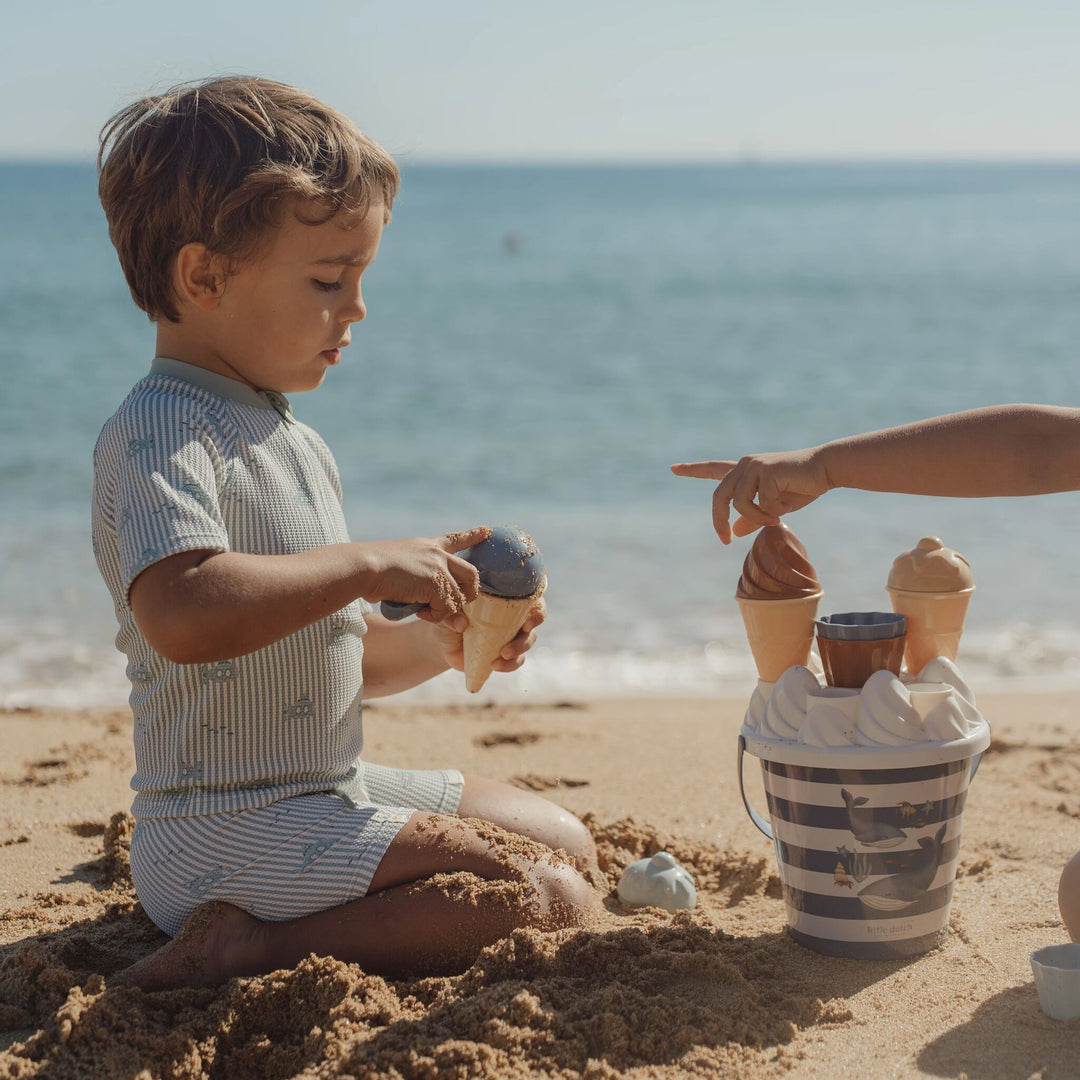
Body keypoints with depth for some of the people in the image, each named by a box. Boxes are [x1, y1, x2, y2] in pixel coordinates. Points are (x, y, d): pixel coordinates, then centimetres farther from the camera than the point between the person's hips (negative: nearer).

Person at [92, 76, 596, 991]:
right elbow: (184, 615, -37)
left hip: (330, 794, 10)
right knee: (551, 904, -17)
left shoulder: (290, 439, 15)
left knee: (568, 843, 17)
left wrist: (437, 644, 2)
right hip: (228, 835, -10)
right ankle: (258, 947, -14)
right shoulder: (159, 433, -17)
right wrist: (366, 565, -27)